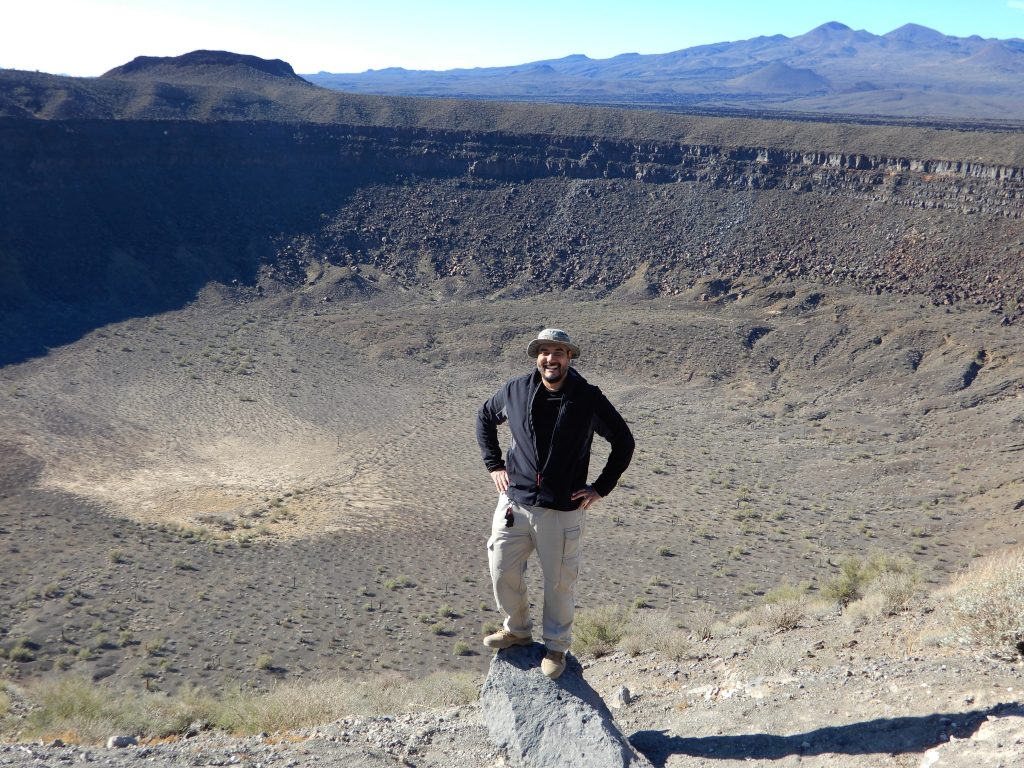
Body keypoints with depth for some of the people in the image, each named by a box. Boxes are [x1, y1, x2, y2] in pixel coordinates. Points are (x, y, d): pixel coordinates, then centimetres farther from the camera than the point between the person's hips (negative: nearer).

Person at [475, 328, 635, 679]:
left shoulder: (588, 399, -9)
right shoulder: (516, 390, -3)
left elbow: (624, 442, 2)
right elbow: (485, 418, 16)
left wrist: (600, 488, -2)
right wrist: (494, 465, 8)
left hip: (563, 509, -2)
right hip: (515, 502, 2)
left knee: (560, 583, 9)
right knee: (502, 572, 9)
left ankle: (556, 646, 32)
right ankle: (517, 629, 36)